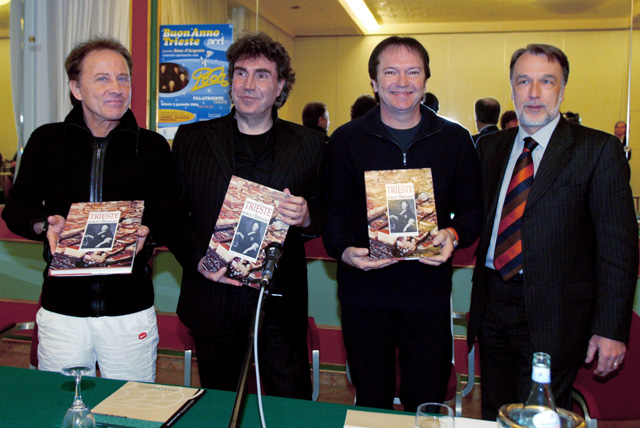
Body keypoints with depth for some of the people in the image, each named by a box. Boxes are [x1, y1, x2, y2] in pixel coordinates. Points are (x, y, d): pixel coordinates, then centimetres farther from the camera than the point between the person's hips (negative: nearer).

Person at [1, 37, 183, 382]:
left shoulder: (152, 146, 3)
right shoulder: (46, 140, 5)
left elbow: (171, 218, 3)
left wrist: (148, 234, -19)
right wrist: (45, 225, -12)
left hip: (130, 310, 0)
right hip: (61, 309, 1)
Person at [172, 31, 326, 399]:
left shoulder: (309, 144, 3)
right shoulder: (191, 139, 5)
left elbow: (327, 215, 6)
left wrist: (306, 217, -16)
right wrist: (196, 259, -9)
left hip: (281, 299, 0)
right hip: (212, 297, 1)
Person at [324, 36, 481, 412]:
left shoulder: (455, 140, 5)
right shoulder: (346, 140, 3)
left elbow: (472, 208, 8)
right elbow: (333, 210, 3)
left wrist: (454, 235, -13)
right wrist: (344, 250, -16)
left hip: (429, 293, 1)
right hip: (365, 292, 0)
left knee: (427, 404, 10)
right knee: (372, 402, 13)